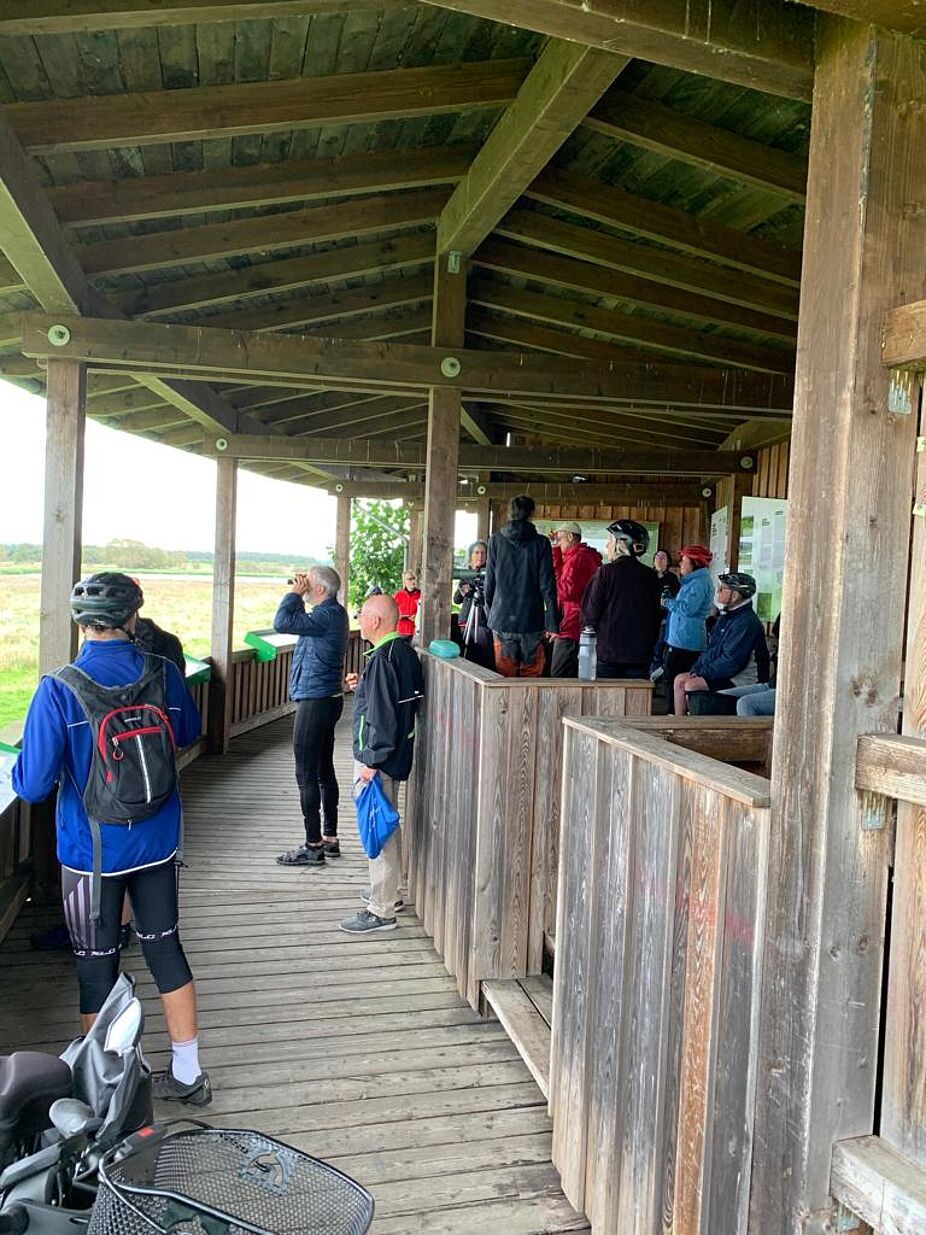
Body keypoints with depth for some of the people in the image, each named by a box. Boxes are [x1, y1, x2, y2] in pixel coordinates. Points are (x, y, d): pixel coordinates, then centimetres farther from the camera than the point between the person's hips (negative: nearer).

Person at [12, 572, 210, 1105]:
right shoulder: (164, 673, -9)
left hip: (92, 852, -3)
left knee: (97, 964, 12)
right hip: (159, 844, 3)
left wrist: (20, 765, 4)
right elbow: (190, 731, 11)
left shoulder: (60, 690, -19)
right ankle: (188, 1074, 29)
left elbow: (33, 784, -17)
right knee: (166, 946, 17)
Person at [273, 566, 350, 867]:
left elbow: (282, 623, -28)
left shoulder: (328, 615, -19)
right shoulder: (333, 612, 12)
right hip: (328, 699, 11)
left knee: (307, 774, -4)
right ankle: (330, 839, 24)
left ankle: (313, 846, 1)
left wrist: (294, 593, -14)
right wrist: (298, 596, 11)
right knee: (324, 771, 15)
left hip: (315, 702, -11)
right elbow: (300, 623, 25)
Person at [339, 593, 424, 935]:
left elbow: (382, 715, -24)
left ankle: (381, 911, 4)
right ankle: (389, 892, 36)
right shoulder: (405, 651, 8)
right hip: (396, 754, 10)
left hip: (378, 757, -10)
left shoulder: (383, 659, -21)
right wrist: (363, 685, 14)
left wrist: (371, 760, -21)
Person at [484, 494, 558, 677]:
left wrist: (490, 613, 16)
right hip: (532, 621, -1)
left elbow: (489, 581, 5)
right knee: (532, 673, 7)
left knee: (505, 675, 6)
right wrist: (552, 623, 0)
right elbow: (547, 585, -3)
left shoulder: (496, 540, 2)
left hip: (502, 620, 1)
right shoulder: (541, 543, -2)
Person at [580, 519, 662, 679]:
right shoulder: (651, 576, 5)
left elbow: (591, 613, -6)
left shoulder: (607, 572, -8)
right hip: (640, 655, 4)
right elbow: (656, 616, 11)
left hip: (608, 654, -4)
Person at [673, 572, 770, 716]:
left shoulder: (746, 622, -20)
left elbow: (732, 662, -25)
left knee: (691, 685, -21)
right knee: (680, 680, 4)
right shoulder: (726, 617, 13)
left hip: (741, 680, -10)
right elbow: (711, 649, 19)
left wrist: (703, 673, -17)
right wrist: (697, 668, 3)